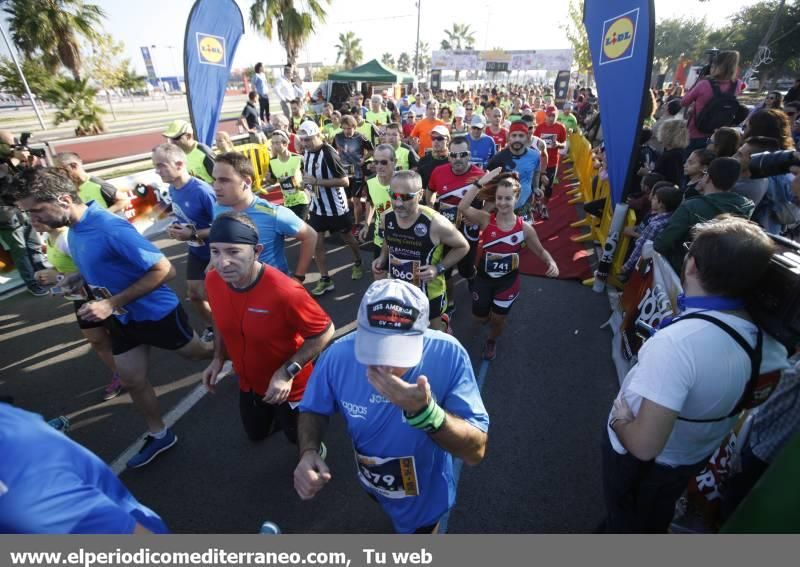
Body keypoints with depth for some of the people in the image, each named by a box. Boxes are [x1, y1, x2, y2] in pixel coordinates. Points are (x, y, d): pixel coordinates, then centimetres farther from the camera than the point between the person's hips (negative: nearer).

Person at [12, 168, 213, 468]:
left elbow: (164, 270, -31)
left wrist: (112, 303, -30)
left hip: (157, 313, -8)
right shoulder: (73, 232, -2)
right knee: (131, 381, 15)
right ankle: (159, 434, 33)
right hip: (122, 320, 8)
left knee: (197, 353, 14)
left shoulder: (110, 228, -29)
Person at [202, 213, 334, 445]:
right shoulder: (213, 281, -17)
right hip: (249, 383, 6)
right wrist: (219, 358, -1)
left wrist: (287, 372, -28)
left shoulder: (284, 291, -37)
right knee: (256, 434, 30)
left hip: (290, 388, -5)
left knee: (300, 439, 20)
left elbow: (324, 332, -26)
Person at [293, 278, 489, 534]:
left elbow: (476, 451, -33)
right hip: (373, 485, 4)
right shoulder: (339, 355, -28)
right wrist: (309, 452, -30)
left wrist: (424, 411, -50)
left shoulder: (448, 356, -36)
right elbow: (313, 409, -9)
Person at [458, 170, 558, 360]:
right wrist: (480, 183, -41)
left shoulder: (524, 228, -14)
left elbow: (540, 251, -1)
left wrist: (551, 263, -22)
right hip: (484, 277, 0)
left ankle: (492, 341, 50)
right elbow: (462, 207, -36)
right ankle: (488, 314, 57)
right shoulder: (486, 219, -18)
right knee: (479, 317, 17)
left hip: (508, 280, 0)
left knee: (498, 319, 15)